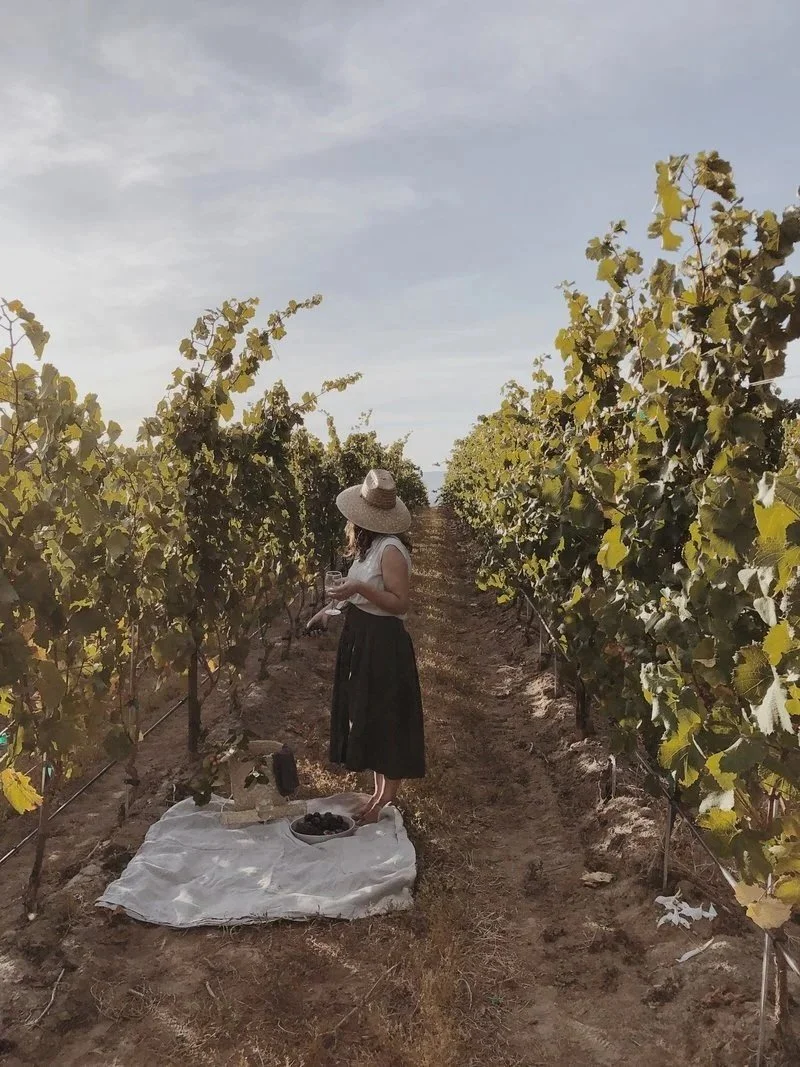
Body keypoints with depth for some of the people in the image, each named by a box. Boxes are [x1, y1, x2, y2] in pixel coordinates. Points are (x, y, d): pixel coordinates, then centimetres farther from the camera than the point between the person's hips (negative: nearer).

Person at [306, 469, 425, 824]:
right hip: (361, 639, 10)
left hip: (384, 644, -10)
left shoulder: (391, 549, -20)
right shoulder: (368, 545, 8)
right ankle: (379, 791, 30)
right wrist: (331, 610, 9)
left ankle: (387, 798, 18)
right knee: (366, 715, 16)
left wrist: (359, 588, -28)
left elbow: (399, 603, -20)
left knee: (385, 718, 2)